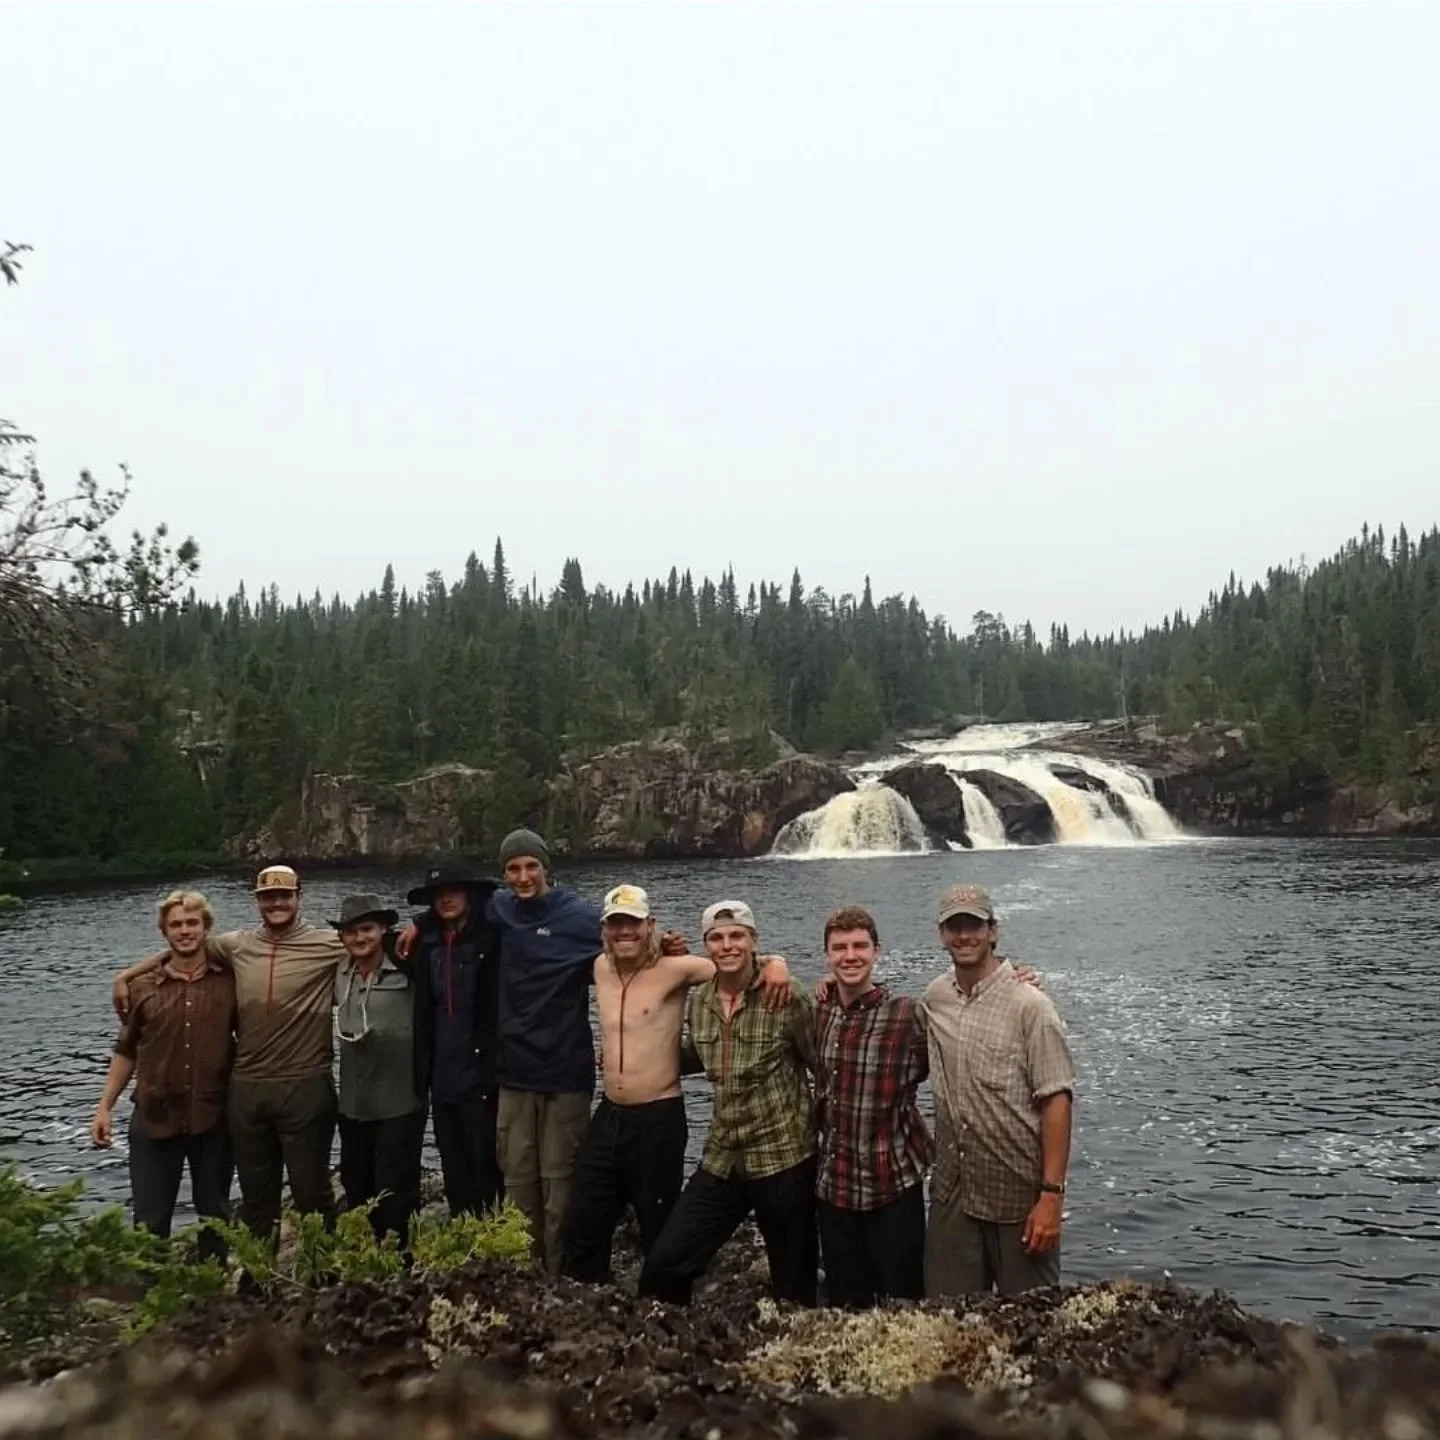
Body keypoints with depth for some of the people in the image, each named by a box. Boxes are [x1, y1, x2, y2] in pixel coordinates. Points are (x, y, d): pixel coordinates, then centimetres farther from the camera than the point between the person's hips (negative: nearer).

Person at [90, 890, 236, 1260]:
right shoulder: (144, 988, 0)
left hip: (213, 1118, 0)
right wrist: (105, 1106, 2)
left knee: (214, 1214, 15)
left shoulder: (230, 982, -4)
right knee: (149, 1221, 6)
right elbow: (126, 1051, 8)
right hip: (154, 1118, 1)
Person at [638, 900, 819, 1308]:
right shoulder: (696, 1003, 4)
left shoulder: (787, 1000, -13)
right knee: (663, 1264, 4)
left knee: (794, 1284, 9)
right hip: (721, 1160, 5)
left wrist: (817, 1128, -5)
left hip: (784, 1158, -5)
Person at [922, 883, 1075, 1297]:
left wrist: (1051, 1196, -18)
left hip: (1019, 1196, -5)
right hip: (951, 1193, 5)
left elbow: (1057, 1102, -13)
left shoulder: (1030, 1006, -12)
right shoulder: (934, 998, 4)